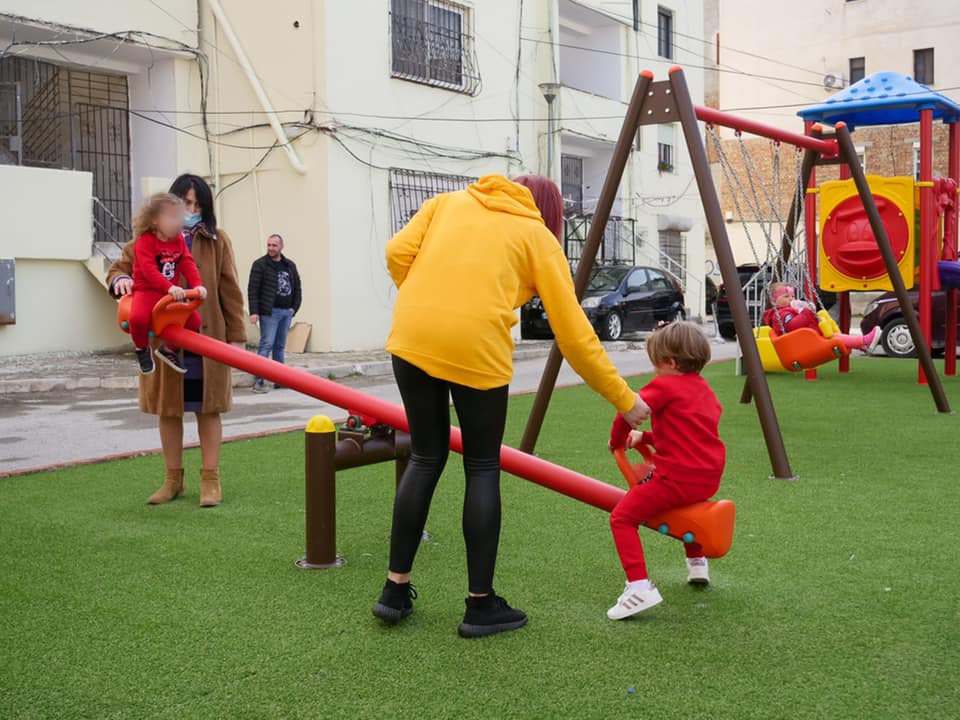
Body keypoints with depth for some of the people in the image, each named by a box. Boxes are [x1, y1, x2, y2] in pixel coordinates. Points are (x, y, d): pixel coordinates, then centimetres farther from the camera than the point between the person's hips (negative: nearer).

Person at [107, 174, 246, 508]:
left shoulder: (216, 241, 1)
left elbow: (229, 291, 1)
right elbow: (119, 266, 7)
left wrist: (236, 335, -3)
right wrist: (120, 279, -19)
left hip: (207, 338, -1)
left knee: (207, 408, 5)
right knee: (169, 409, 10)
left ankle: (210, 479, 13)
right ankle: (173, 479, 22)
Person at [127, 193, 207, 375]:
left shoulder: (178, 240, 6)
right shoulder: (145, 241, -14)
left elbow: (188, 265, -2)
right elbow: (149, 270, -26)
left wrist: (198, 285, -20)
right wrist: (169, 287, -38)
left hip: (171, 294, 6)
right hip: (147, 291, -6)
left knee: (194, 320, -5)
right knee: (138, 317, -34)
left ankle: (169, 348, 19)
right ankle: (142, 349, -2)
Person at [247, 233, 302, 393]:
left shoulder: (290, 265, 14)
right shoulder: (260, 265, -3)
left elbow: (297, 288, 19)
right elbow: (253, 290, -8)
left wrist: (295, 307, 7)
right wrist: (254, 312, -15)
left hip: (286, 312, 5)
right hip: (269, 312, -5)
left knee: (280, 346, 11)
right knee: (267, 344, -10)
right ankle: (258, 381, -9)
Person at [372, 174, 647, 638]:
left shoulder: (449, 202, 23)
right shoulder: (538, 237, 14)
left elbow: (398, 253, 6)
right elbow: (574, 334, 10)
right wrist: (623, 398, 16)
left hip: (411, 338, 4)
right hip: (476, 349, -3)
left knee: (426, 457, 17)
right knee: (482, 468, 11)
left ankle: (396, 591, 23)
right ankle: (481, 604, 17)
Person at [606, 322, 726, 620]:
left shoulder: (664, 386, -8)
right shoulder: (702, 386, 17)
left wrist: (617, 440, 1)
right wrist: (646, 437, 18)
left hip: (678, 477, -9)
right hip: (709, 477, 9)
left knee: (622, 517, -4)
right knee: (685, 503, 41)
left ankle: (639, 586, -18)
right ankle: (697, 562, 45)